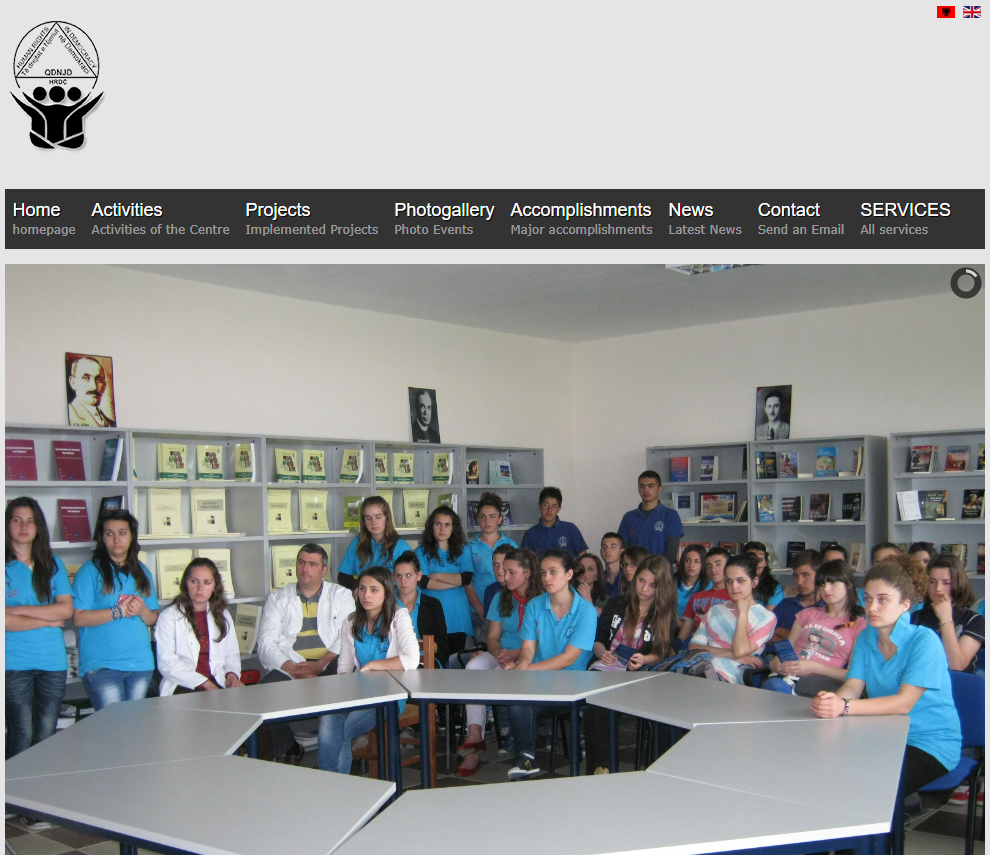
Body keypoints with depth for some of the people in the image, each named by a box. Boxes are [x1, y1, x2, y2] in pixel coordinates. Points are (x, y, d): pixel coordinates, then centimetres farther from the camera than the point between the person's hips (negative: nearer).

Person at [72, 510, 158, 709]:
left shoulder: (142, 572, 14)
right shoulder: (90, 570, -3)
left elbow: (153, 619, 13)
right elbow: (79, 618, -11)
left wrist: (142, 611, -9)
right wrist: (118, 612, -14)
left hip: (141, 663, 5)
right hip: (101, 665, -5)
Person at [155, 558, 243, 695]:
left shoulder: (223, 616, 20)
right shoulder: (168, 617, 2)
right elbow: (166, 663, -8)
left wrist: (232, 674, -4)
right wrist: (205, 684, -15)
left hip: (217, 685, 5)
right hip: (182, 687, -5)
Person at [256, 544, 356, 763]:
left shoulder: (341, 596, 14)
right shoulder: (277, 599, 17)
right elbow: (266, 644, 4)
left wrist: (320, 664, -17)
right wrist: (292, 669, -15)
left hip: (329, 665, -1)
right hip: (290, 667, 1)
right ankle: (289, 750, -8)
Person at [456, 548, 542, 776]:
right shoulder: (501, 599, 16)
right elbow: (492, 637, 13)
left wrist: (517, 654, -21)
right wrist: (498, 652, -10)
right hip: (501, 654, 5)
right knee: (473, 667, -27)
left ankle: (476, 736, -22)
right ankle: (475, 735, -33)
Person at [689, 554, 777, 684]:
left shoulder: (766, 617, 9)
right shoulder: (715, 610, 26)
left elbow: (740, 651, -10)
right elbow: (693, 646, 10)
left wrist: (743, 612, 2)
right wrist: (729, 654, -5)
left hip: (726, 677, -5)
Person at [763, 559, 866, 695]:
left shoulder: (859, 625, 12)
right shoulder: (808, 614, 27)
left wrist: (814, 667, -9)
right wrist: (775, 663, 0)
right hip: (788, 676, 4)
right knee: (773, 685, -38)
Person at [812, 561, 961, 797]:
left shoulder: (924, 641, -15)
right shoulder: (866, 637, 5)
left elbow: (904, 703, -24)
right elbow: (853, 687, -4)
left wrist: (844, 707, -36)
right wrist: (831, 700, -29)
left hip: (931, 745, -6)